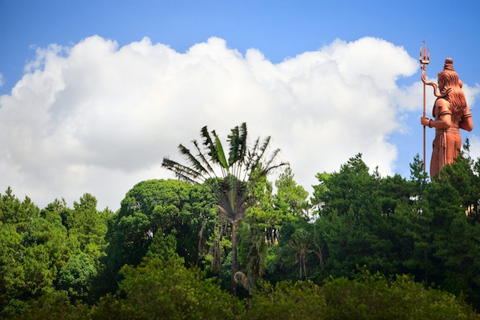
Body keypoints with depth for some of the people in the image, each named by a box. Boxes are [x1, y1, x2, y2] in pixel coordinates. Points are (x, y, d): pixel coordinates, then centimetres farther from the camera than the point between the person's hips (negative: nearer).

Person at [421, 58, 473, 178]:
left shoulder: (442, 101, -9)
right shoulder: (462, 102, 14)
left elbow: (446, 123, -23)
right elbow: (469, 126, 11)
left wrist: (428, 122, -10)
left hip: (445, 137, -8)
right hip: (457, 137, 8)